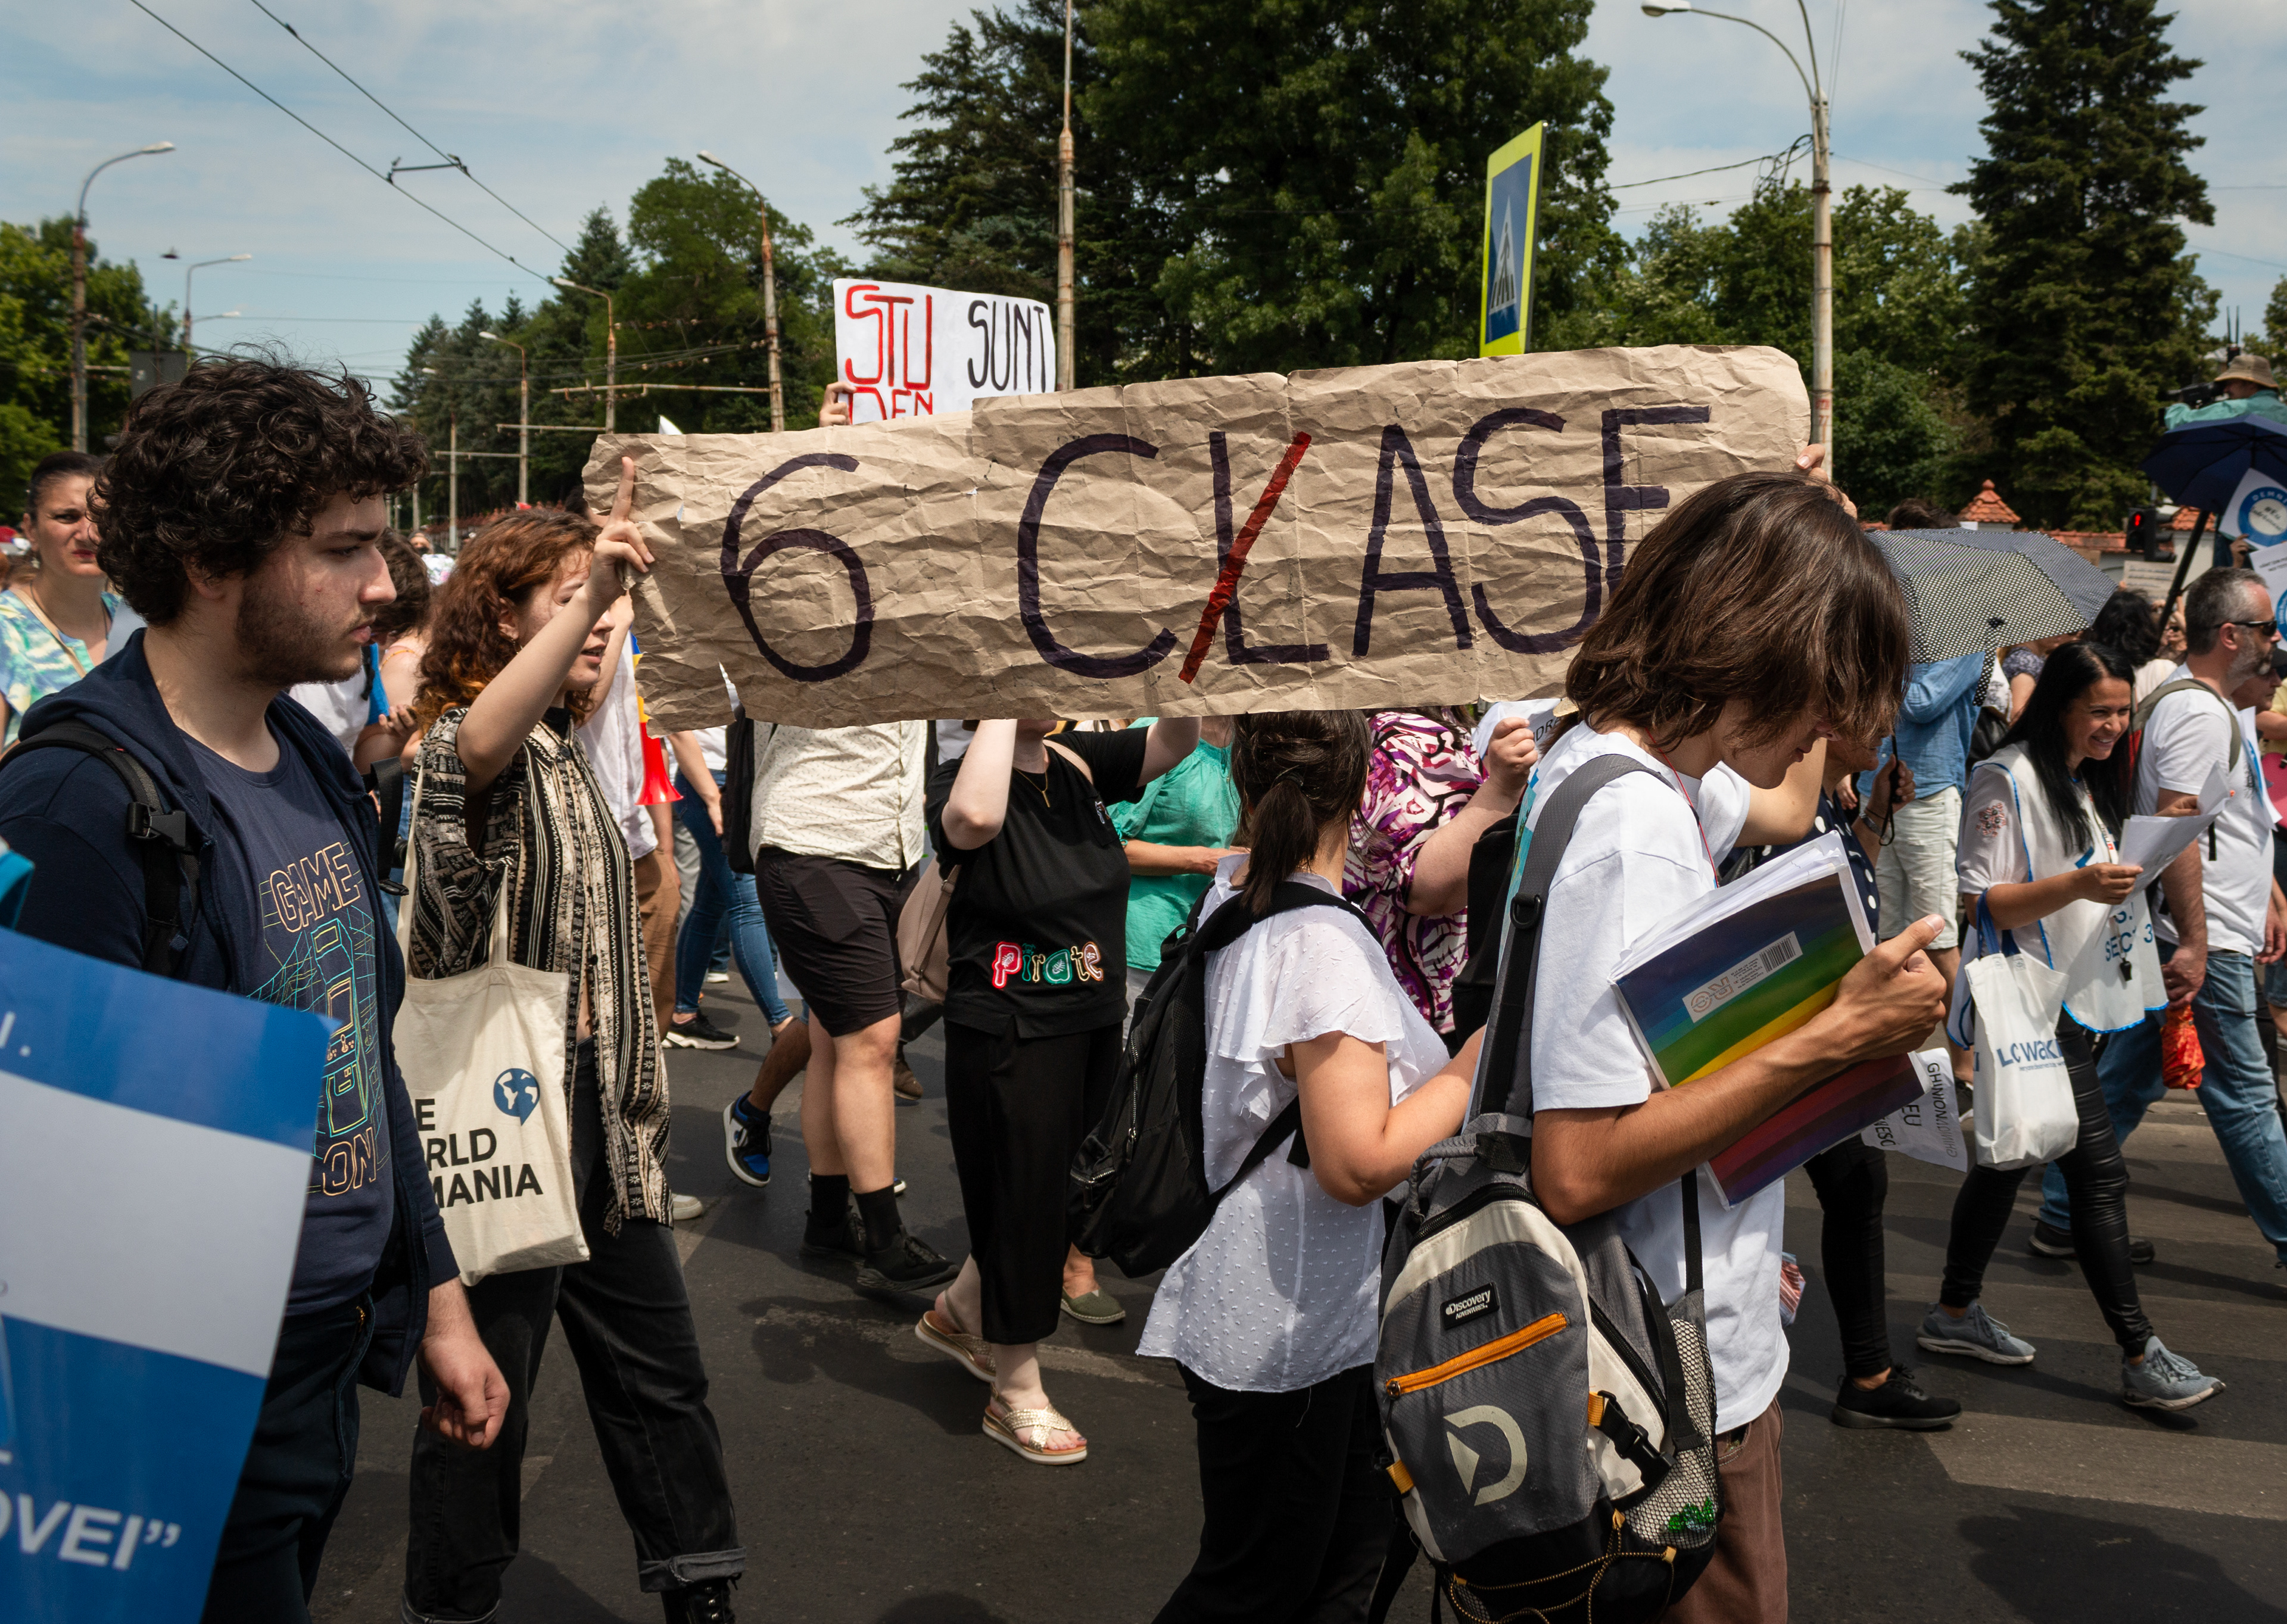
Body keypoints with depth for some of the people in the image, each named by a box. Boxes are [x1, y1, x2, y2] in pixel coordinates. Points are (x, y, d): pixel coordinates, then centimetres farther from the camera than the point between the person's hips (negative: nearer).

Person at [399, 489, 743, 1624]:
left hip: (598, 1106, 9)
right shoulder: (467, 734, -14)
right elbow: (474, 749, -40)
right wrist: (587, 590, -48)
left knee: (658, 1368, 15)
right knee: (485, 1397, 1)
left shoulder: (569, 752, 14)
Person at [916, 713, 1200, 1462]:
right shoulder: (960, 780, -17)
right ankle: (1016, 1394, 22)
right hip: (1008, 1037, -7)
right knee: (1020, 1197, 4)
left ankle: (956, 1314, 47)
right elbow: (975, 818, -41)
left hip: (1093, 1026, 7)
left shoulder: (1078, 762, 1)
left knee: (1059, 1186, 22)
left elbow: (1178, 741, -5)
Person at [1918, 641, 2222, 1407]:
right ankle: (2140, 1356, -3)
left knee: (2011, 1155, 15)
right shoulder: (2008, 779, -13)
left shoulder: (2093, 779, 16)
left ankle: (1954, 1314, 25)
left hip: (2082, 1000, 9)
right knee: (2098, 1172, -8)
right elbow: (1980, 902, -17)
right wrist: (2076, 886, -27)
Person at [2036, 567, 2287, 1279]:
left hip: (2175, 938, 10)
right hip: (2204, 944, -10)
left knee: (2122, 1080, 11)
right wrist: (2192, 943, -25)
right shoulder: (2198, 713, -17)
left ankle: (2064, 1219, 15)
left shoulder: (2210, 706, 17)